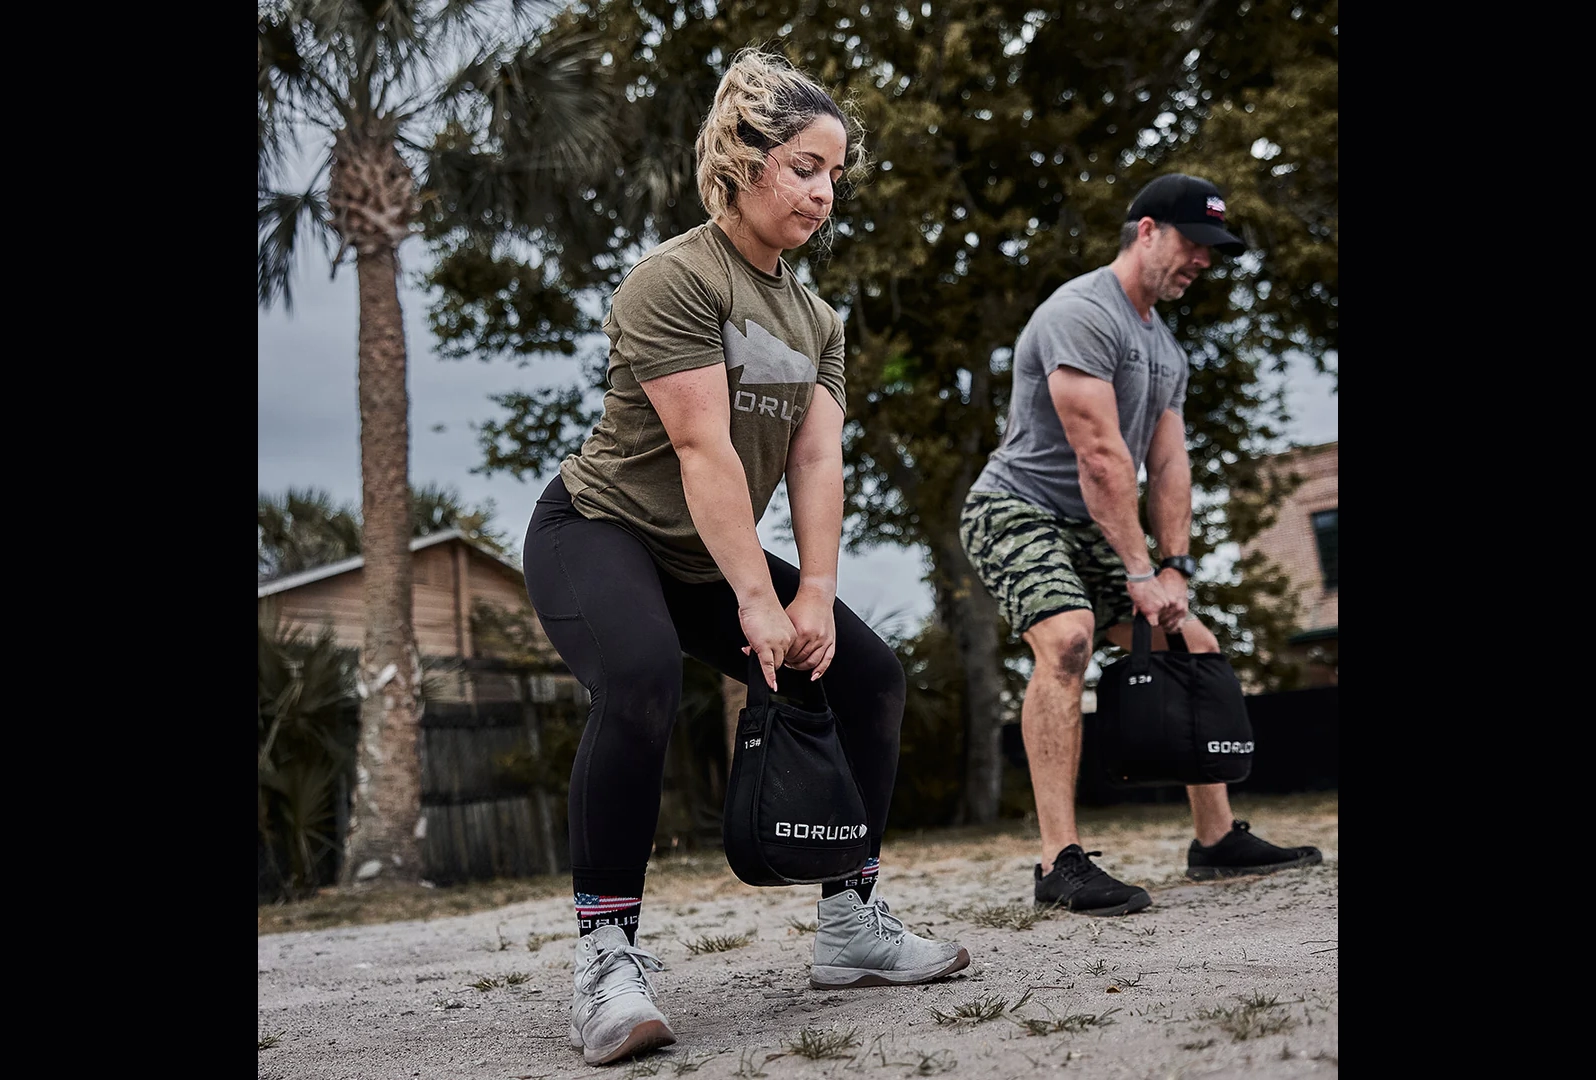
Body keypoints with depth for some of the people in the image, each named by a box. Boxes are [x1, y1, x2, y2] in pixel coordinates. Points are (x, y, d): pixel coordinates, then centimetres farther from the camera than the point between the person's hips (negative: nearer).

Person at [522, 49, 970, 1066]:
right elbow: (703, 449, -23)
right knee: (641, 683, -37)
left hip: (708, 560, 9)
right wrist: (757, 601, -25)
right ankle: (608, 956, -27)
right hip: (599, 531, -8)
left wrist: (816, 594, -12)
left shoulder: (815, 316, 10)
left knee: (869, 673, 2)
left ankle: (853, 925, 9)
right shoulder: (677, 278, -16)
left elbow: (817, 459, -1)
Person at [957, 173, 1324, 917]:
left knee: (1193, 647, 7)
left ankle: (1218, 840, 15)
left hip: (1089, 527, 10)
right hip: (1017, 512, -10)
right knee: (1067, 639, -32)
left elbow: (1168, 464, 8)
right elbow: (1102, 456, -24)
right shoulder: (1081, 314, -18)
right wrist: (1140, 574, -25)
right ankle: (1061, 864, -35)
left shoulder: (1165, 347, 14)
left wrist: (1176, 568, -4)